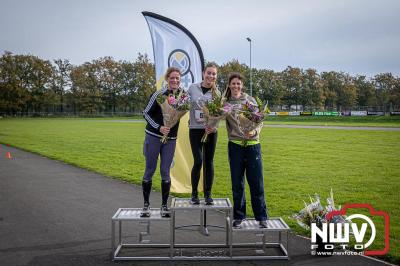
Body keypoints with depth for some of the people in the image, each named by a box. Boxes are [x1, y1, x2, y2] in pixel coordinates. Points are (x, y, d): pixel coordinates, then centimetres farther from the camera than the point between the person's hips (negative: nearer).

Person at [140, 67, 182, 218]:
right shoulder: (159, 95, -11)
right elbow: (146, 113, -6)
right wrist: (158, 127, -17)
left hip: (171, 139, 3)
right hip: (154, 136, -2)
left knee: (165, 172, 4)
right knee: (150, 170, 4)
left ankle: (164, 205, 14)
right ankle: (146, 204, 16)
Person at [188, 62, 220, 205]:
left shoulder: (217, 92, 2)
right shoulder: (193, 88, 0)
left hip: (211, 130, 1)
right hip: (195, 129, -1)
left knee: (209, 162, 6)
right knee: (198, 161, -8)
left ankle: (208, 194, 17)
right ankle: (194, 193, 10)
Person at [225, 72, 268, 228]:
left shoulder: (250, 100, 5)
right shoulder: (225, 103, 4)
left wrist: (254, 131, -15)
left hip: (253, 145, 0)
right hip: (235, 146, 0)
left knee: (256, 183, 2)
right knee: (237, 184, 9)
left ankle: (261, 217, 14)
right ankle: (239, 216, 23)